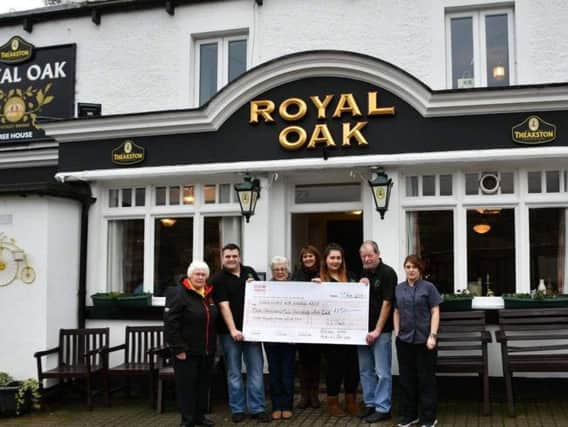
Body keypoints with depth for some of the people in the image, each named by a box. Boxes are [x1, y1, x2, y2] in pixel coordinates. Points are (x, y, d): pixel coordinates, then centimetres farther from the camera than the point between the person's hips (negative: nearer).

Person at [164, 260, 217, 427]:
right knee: (186, 385, 0)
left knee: (203, 384, 14)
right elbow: (170, 323, -18)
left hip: (207, 350, 7)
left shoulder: (209, 294, 11)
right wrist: (178, 348, -21)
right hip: (187, 350, -7)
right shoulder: (179, 293, -12)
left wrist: (213, 345, 13)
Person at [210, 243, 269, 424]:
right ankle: (237, 410, 14)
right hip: (230, 332, -3)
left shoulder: (249, 272, 9)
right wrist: (233, 330, -21)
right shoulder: (218, 279, -4)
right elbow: (224, 306, -13)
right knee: (234, 373, 5)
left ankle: (257, 408, 11)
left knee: (256, 370, 3)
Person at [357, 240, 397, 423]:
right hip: (363, 328, 7)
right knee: (365, 370, 12)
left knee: (382, 372, -1)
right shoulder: (363, 273, 11)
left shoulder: (388, 273, -9)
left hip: (380, 331, -7)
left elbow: (387, 303, -12)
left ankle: (383, 408, 6)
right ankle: (370, 404, 23)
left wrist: (377, 330, -15)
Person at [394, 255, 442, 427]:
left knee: (426, 379, 2)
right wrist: (397, 332, 5)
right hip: (404, 340, 4)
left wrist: (432, 335, -12)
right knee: (406, 378, 10)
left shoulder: (428, 287, -2)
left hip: (424, 339, -4)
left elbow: (435, 312, -4)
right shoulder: (399, 289, 10)